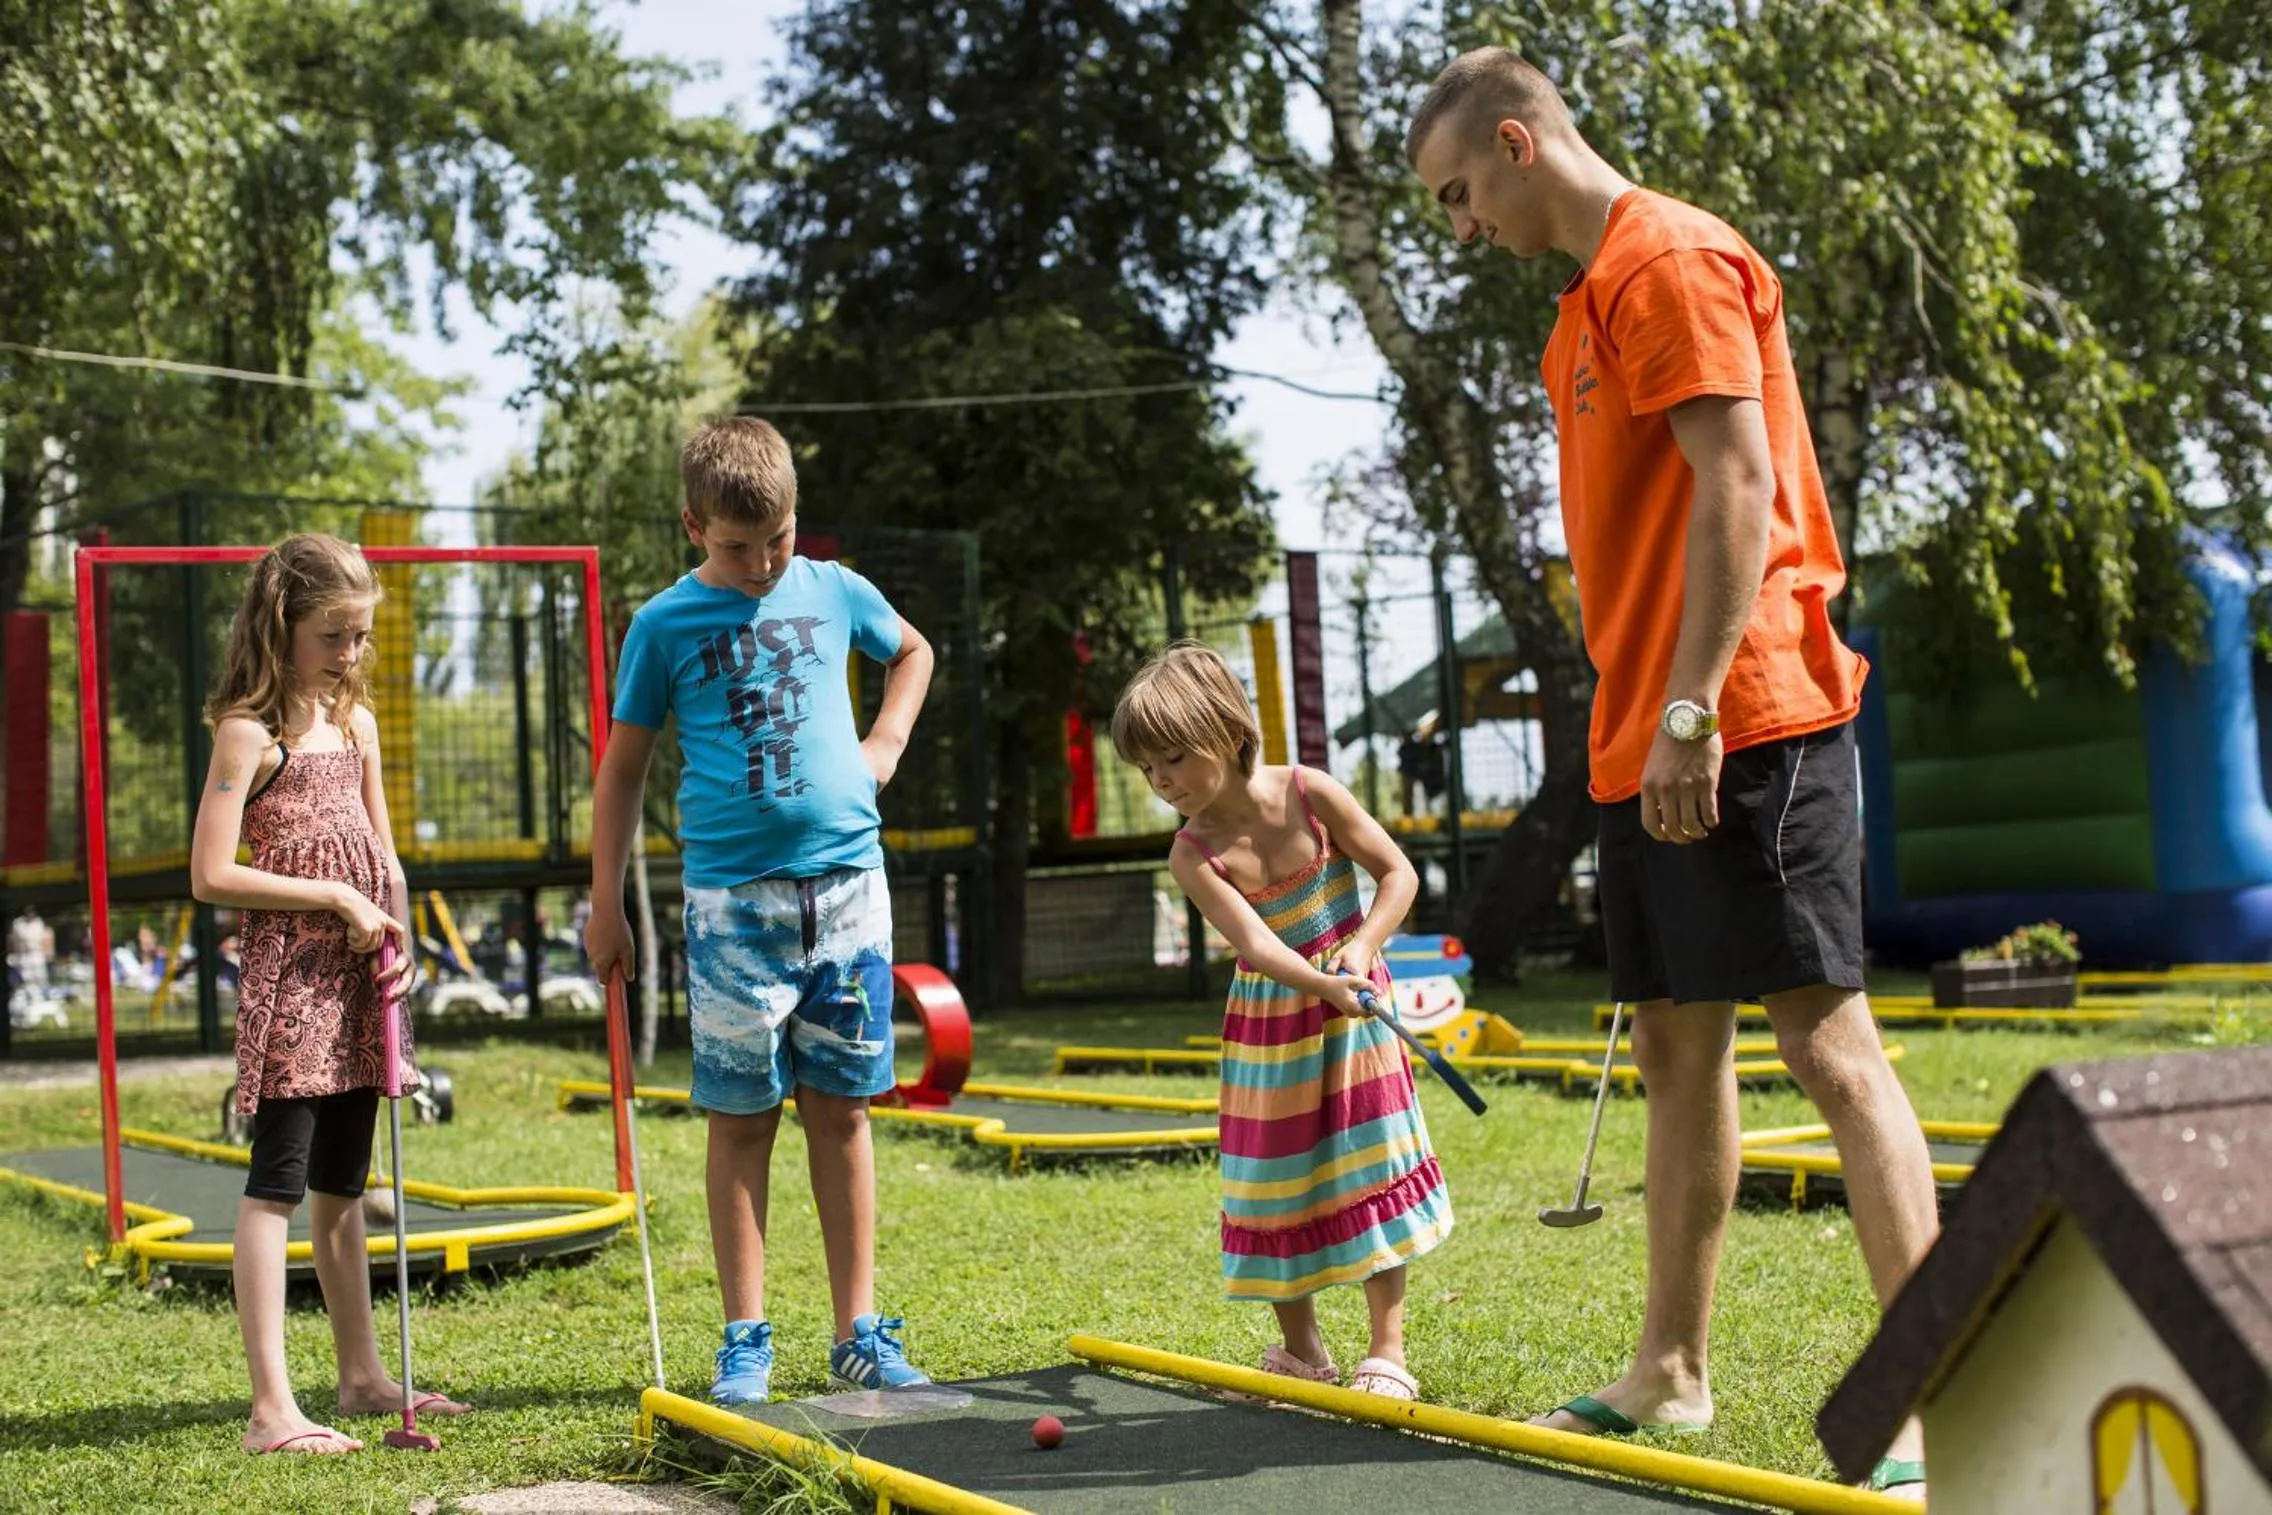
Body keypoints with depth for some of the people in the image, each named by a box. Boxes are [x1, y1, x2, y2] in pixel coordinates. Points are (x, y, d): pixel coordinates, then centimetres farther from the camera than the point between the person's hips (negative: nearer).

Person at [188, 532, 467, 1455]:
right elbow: (212, 875, -15)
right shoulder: (248, 730, -9)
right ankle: (272, 1408, -9)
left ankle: (362, 1375, 24)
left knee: (342, 1186, 15)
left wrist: (395, 938, 3)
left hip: (357, 981, 7)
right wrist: (337, 899, -15)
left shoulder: (356, 722, 13)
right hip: (288, 975, -7)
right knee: (277, 1183, -9)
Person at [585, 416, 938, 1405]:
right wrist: (605, 906, 6)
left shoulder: (833, 592, 7)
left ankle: (859, 1337, 13)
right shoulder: (666, 625, 1)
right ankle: (745, 1343, 11)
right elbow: (622, 769, 8)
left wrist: (886, 741, 12)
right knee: (743, 1119, 2)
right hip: (733, 898, -2)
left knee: (841, 1110, 6)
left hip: (847, 883, 2)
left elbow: (913, 651, 28)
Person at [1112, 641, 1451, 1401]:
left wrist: (1363, 946, -25)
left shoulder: (1309, 795, -15)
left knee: (1368, 1173, -3)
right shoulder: (1194, 854, -15)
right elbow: (1253, 943, -28)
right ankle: (1300, 1352, 21)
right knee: (1277, 1187, 6)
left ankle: (1387, 1351, 4)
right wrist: (1323, 984, -45)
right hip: (1266, 1023, 2)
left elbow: (1397, 871, -9)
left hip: (1353, 1008, -1)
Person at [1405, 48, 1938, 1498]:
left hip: (1746, 726, -10)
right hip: (1646, 744, 10)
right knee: (1679, 1047, 12)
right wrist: (1641, 725, 18)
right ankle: (1671, 1373, 20)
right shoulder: (1591, 303, 21)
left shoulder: (1674, 261, -8)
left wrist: (1693, 707, -22)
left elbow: (1738, 487, -18)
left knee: (1827, 1037, -10)